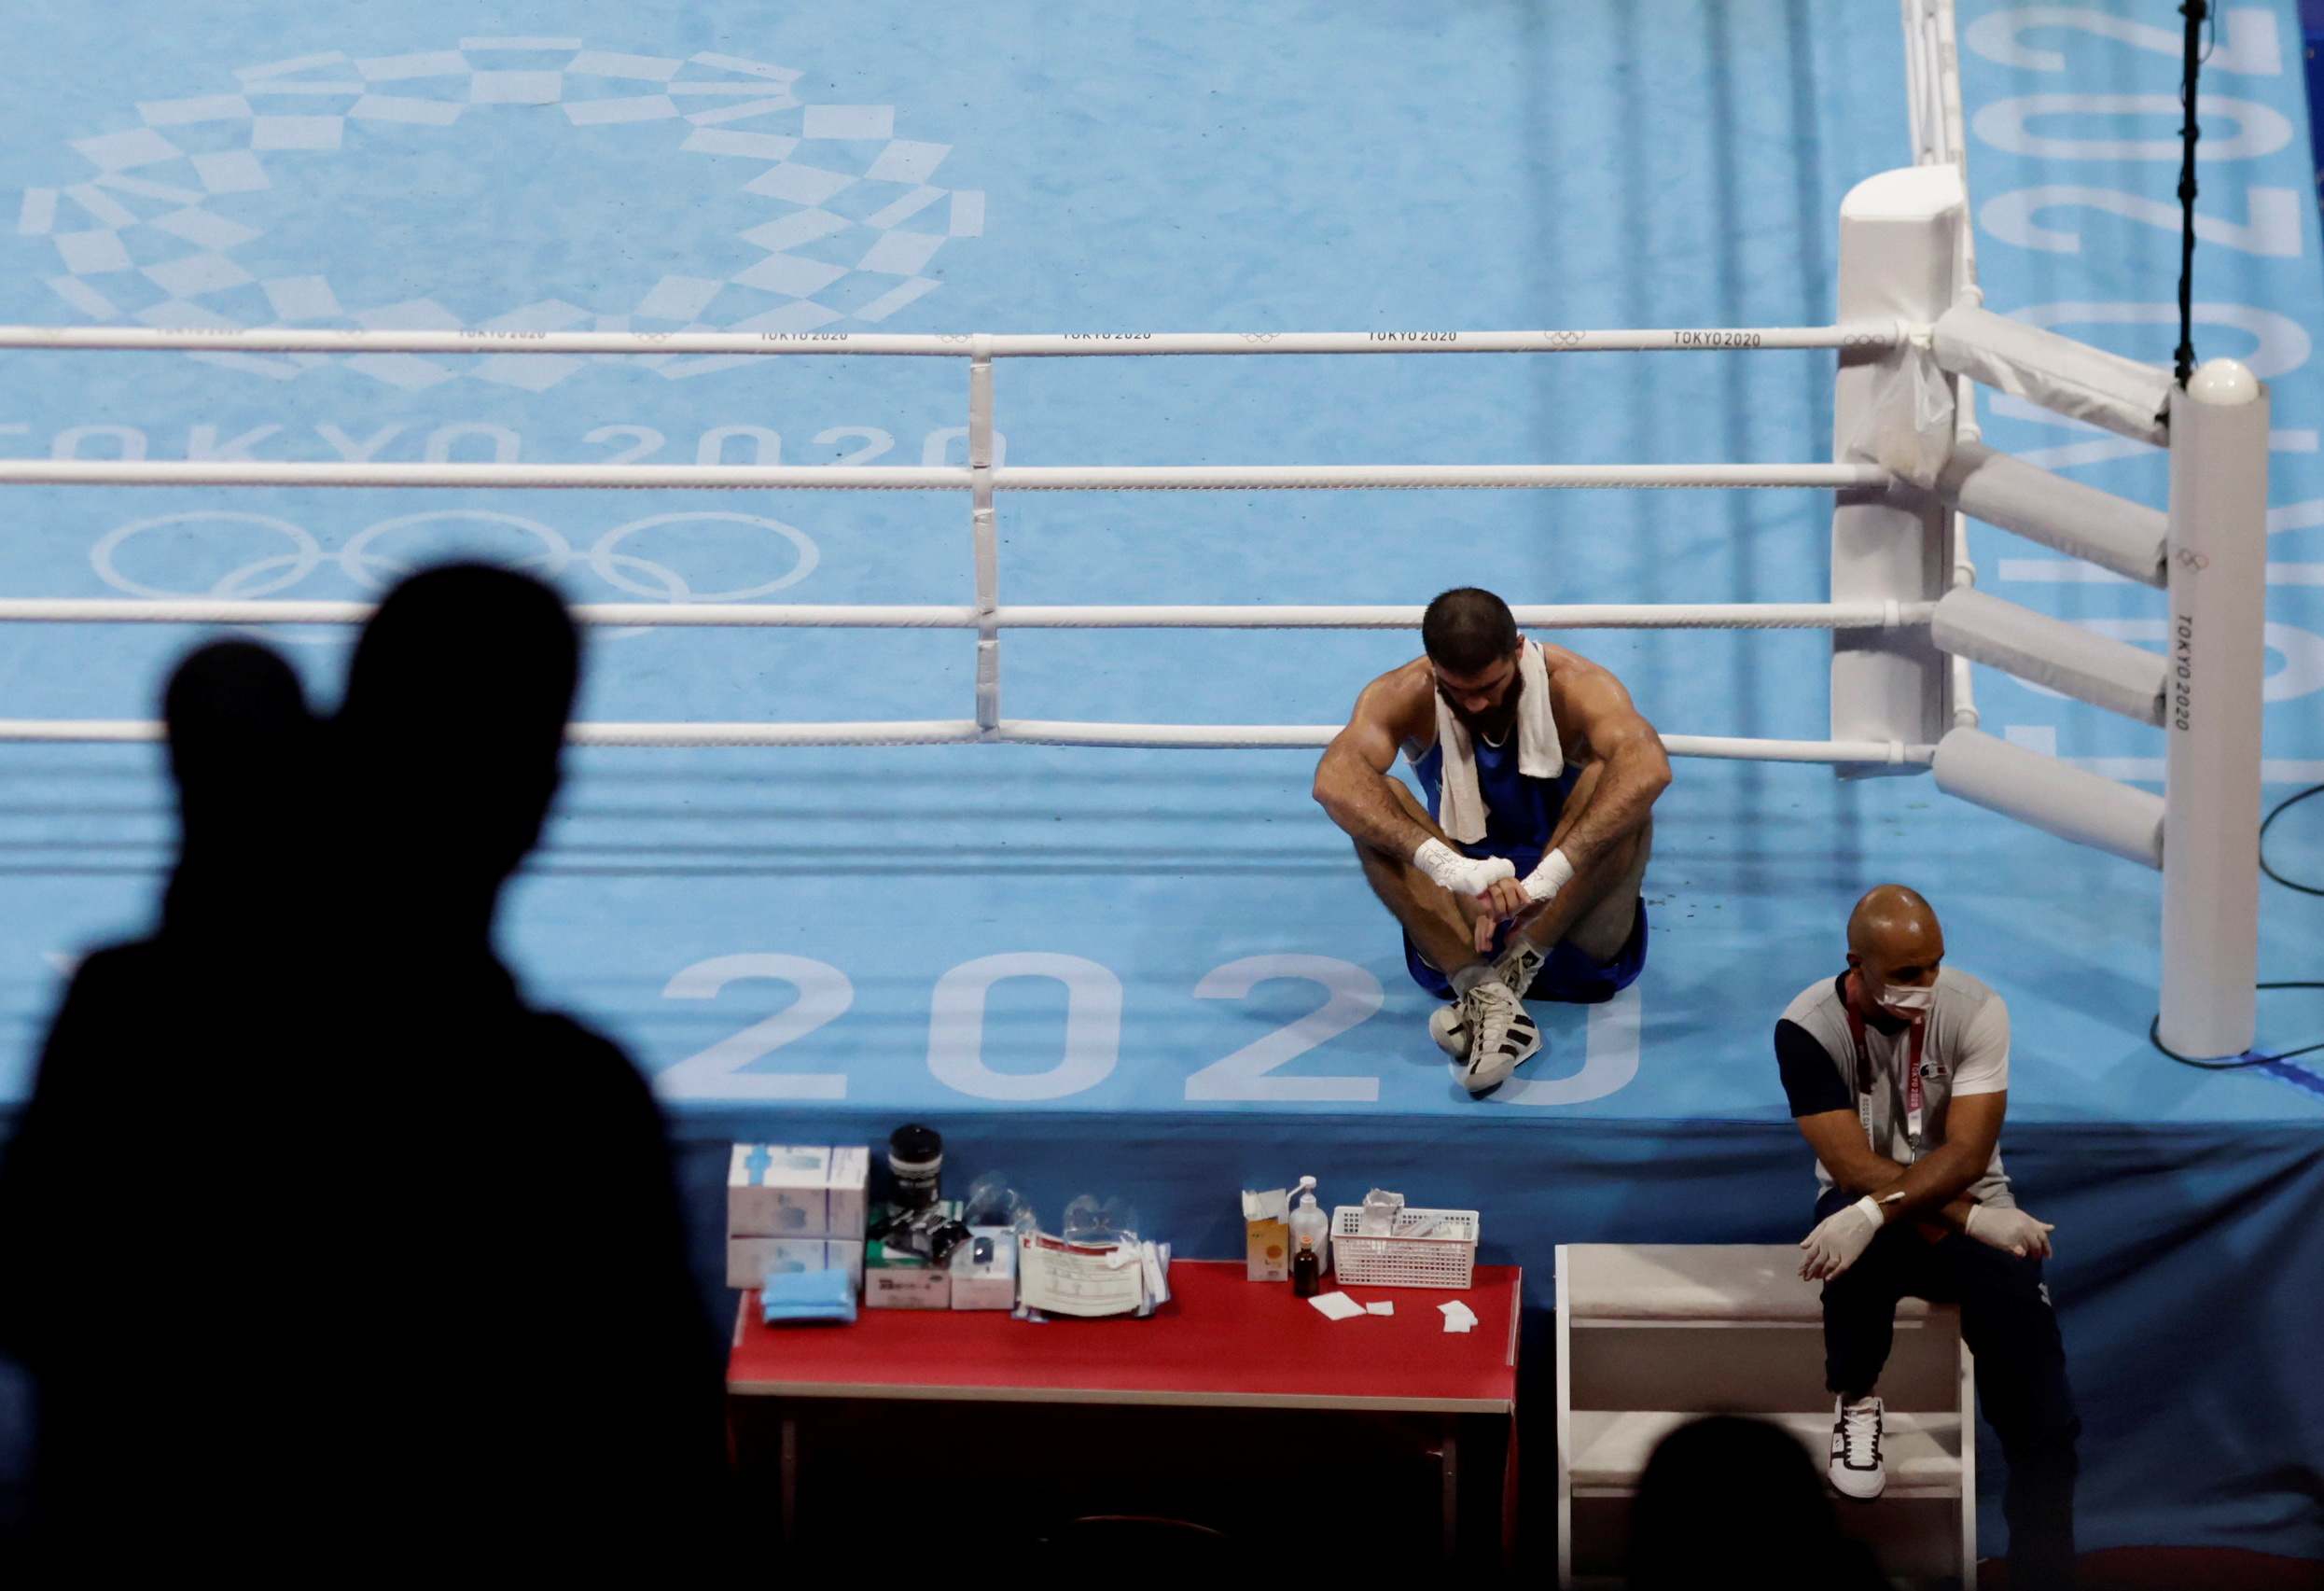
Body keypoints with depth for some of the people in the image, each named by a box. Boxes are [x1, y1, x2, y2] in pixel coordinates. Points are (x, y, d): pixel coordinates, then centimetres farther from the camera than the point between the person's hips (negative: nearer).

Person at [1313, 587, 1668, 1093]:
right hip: (1458, 927, 2)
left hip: (1576, 931, -2)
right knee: (1376, 808, -22)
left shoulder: (1573, 686, -16)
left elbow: (1649, 767, -37)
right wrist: (1449, 867, -47)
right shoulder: (1406, 695, -11)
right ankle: (1480, 987, -37)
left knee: (1610, 782, -26)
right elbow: (1334, 780, -31)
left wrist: (1546, 878, -49)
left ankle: (1511, 974, -31)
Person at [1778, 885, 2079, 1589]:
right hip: (1867, 1202, -1)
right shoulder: (1809, 1027, -15)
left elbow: (1966, 1155, -22)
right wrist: (1972, 1221, -24)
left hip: (1970, 1206, 1)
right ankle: (1855, 1398, -12)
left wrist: (1876, 1211, -38)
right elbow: (1854, 1167, -19)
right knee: (1855, 1236, -40)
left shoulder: (1974, 1009, -13)